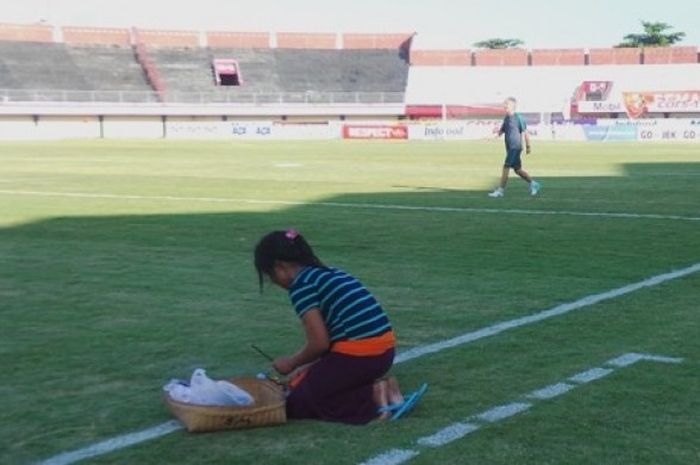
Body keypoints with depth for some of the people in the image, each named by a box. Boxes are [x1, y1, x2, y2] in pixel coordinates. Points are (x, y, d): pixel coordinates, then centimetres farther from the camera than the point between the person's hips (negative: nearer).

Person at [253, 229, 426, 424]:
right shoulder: (331, 274, 20)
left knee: (295, 403, 7)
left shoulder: (300, 285, -6)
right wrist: (309, 367, 22)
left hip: (357, 354, -9)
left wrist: (292, 363, 8)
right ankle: (382, 388, 7)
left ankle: (373, 397, -7)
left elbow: (319, 343, -10)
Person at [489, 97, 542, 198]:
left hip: (515, 147, -8)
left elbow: (525, 132, -9)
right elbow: (502, 130, 16)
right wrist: (498, 133, -8)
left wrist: (528, 146, -7)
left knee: (506, 167, -11)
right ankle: (534, 184, 28)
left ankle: (501, 190, -7)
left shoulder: (518, 118, -11)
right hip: (509, 148, 8)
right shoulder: (506, 118, 12)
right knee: (517, 169, 14)